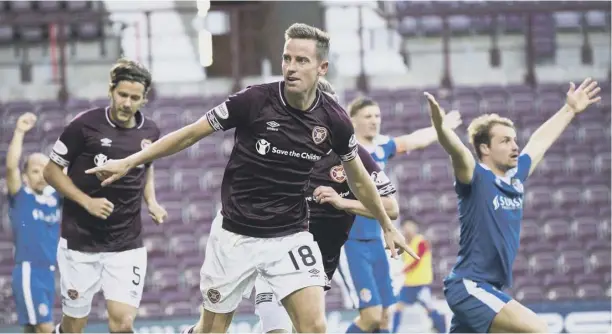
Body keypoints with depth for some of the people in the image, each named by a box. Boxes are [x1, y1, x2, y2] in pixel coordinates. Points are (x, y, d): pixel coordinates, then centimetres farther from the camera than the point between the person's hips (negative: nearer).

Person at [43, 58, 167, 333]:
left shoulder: (150, 132, 1)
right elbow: (51, 171, -4)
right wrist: (87, 201, -16)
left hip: (127, 245, 2)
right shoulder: (85, 125, -12)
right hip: (80, 242, -2)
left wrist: (151, 202, 4)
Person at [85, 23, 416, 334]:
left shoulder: (333, 119, -8)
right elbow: (191, 133, -5)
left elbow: (358, 178, 11)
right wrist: (129, 161, -6)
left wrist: (387, 225, 20)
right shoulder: (254, 101, -16)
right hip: (236, 236, -1)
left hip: (290, 238, 1)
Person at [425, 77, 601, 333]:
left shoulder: (515, 177, 10)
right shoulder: (476, 179, -11)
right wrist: (440, 125, -52)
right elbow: (456, 150, -32)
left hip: (490, 290, 9)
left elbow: (540, 140, 27)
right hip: (470, 286, -9)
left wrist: (570, 110, 39)